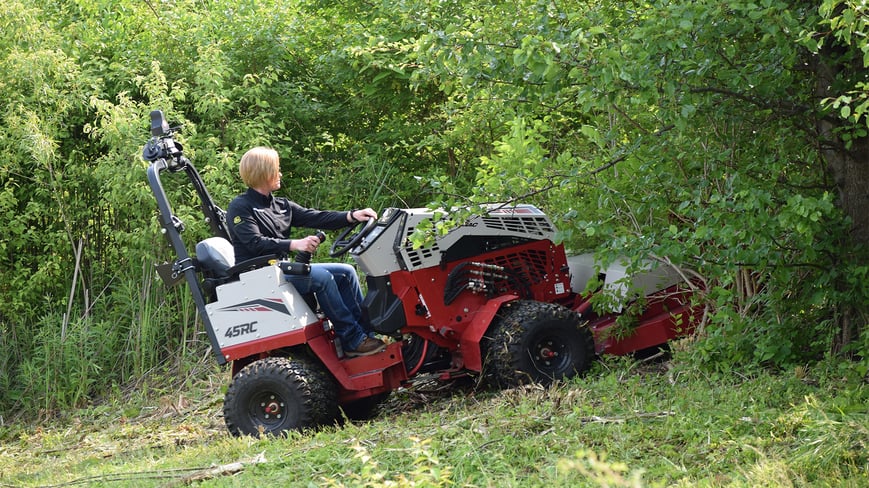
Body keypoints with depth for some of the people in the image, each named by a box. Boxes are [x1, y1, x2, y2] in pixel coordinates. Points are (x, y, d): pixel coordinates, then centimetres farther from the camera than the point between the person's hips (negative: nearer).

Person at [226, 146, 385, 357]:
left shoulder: (281, 205, 18)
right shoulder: (240, 208, -6)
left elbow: (314, 217, 7)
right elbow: (256, 243, -20)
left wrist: (351, 216, -8)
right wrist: (294, 244, -32)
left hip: (283, 268, 9)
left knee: (345, 272, 0)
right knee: (321, 277, -27)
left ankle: (365, 331, -2)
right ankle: (353, 341, -25)